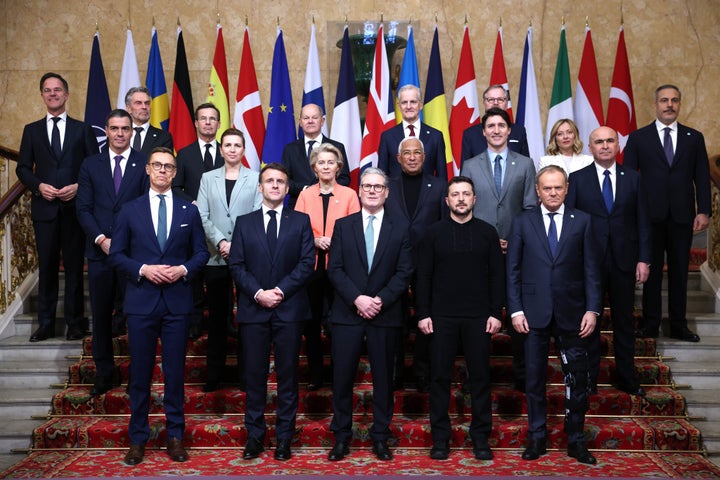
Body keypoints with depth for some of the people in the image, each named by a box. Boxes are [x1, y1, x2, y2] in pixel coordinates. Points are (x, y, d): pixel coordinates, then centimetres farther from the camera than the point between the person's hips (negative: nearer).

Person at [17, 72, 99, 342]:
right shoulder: (32, 130, 11)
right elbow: (22, 168, 9)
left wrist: (78, 187, -12)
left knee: (74, 266, 3)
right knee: (46, 266, 5)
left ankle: (75, 323, 11)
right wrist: (39, 186, -9)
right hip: (44, 207, 1)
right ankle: (46, 324, 12)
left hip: (75, 207, -1)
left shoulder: (82, 129, 7)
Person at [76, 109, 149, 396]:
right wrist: (101, 239, -9)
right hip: (100, 251, 2)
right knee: (101, 314, 8)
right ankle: (103, 373, 20)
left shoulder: (144, 164, 2)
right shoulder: (90, 165, 9)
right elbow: (84, 208, 5)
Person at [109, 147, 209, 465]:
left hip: (177, 301, 1)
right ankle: (137, 438, 17)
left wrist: (183, 269, -10)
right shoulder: (130, 210, 6)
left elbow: (201, 252, 8)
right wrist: (143, 269, -12)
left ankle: (175, 436, 18)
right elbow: (116, 255, 4)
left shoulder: (189, 210, 8)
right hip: (141, 301, 0)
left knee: (175, 372, 6)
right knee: (140, 373, 5)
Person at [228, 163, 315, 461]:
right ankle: (254, 436, 15)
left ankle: (284, 437, 13)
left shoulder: (301, 221, 7)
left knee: (287, 375, 4)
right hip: (253, 309, 1)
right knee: (255, 375, 5)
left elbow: (307, 263, -2)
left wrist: (281, 290, -12)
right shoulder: (244, 223, 10)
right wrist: (258, 293, -11)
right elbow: (236, 265, 3)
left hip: (289, 309, -1)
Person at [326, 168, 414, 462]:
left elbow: (404, 272, 0)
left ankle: (380, 438, 18)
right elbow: (334, 269, 0)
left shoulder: (400, 229, 6)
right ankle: (341, 437, 15)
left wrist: (380, 300, -13)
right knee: (342, 377, 2)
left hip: (385, 314, 0)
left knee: (383, 377, 7)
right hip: (347, 313, 0)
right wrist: (357, 299, -13)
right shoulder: (343, 226, 7)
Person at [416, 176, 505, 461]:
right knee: (440, 376, 3)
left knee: (480, 376, 5)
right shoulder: (434, 233, 4)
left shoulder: (487, 232, 5)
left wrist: (496, 313, -3)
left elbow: (497, 275, 4)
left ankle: (481, 437, 16)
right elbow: (423, 276, 3)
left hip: (478, 317, 0)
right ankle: (440, 438, 14)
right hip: (442, 316, 0)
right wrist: (423, 314, -3)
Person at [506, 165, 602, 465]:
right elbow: (513, 270, 2)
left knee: (577, 380, 6)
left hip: (571, 313, 0)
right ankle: (537, 438, 21)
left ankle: (576, 440, 20)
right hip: (535, 313, 0)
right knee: (534, 379, 8)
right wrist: (515, 310, -5)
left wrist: (592, 309, -5)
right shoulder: (522, 222, 4)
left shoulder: (582, 221, 4)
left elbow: (591, 269, 2)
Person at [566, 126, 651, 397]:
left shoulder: (633, 179, 5)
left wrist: (644, 259, -2)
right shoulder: (577, 179, 0)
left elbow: (642, 221, 5)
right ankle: (589, 377, 21)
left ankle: (627, 378, 24)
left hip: (624, 260, 2)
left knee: (624, 320, 11)